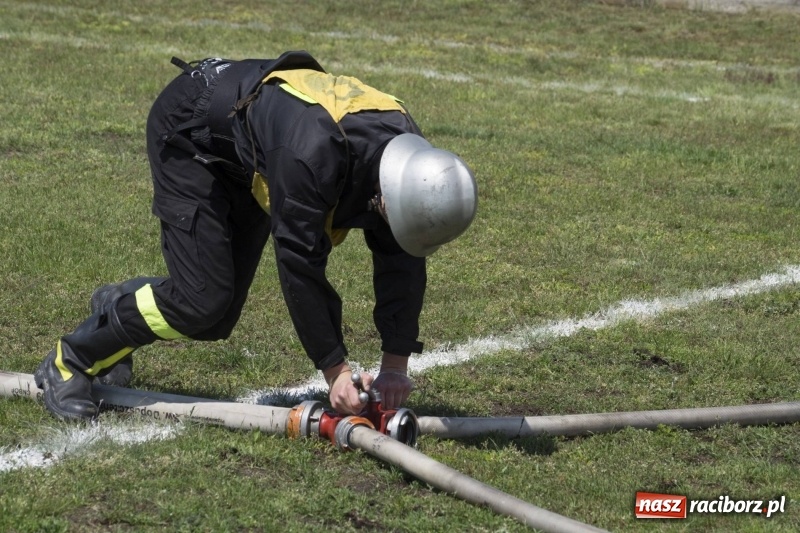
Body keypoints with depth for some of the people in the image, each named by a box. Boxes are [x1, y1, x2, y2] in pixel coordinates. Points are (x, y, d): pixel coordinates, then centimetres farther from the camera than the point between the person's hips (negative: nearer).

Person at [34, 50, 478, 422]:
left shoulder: (408, 155, -21)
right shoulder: (313, 153, -43)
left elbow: (401, 262, -12)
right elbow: (300, 263, -36)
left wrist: (396, 365, -14)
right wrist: (335, 369, -29)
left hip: (247, 161, 7)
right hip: (188, 133, -7)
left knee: (218, 318, 2)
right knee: (201, 301, -17)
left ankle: (119, 305, 29)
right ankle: (71, 362, 2)